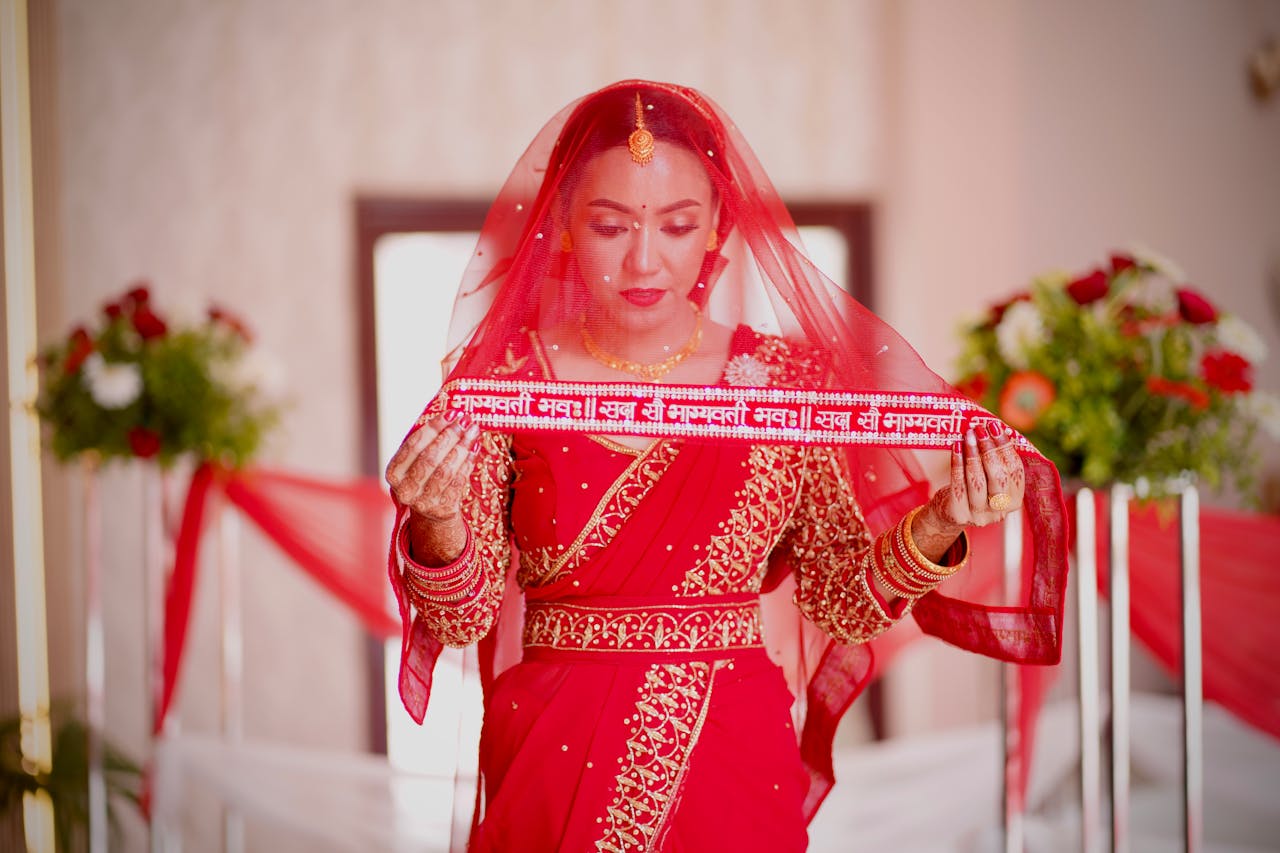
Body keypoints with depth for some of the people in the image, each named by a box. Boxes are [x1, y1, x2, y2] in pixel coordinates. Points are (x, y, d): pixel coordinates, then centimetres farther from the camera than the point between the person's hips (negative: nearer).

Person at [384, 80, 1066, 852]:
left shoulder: (786, 380, -2)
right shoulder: (506, 382, -5)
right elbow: (460, 616, -7)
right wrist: (440, 523, -27)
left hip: (734, 768, 1)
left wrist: (941, 527, -14)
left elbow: (839, 599, 3)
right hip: (555, 769, 0)